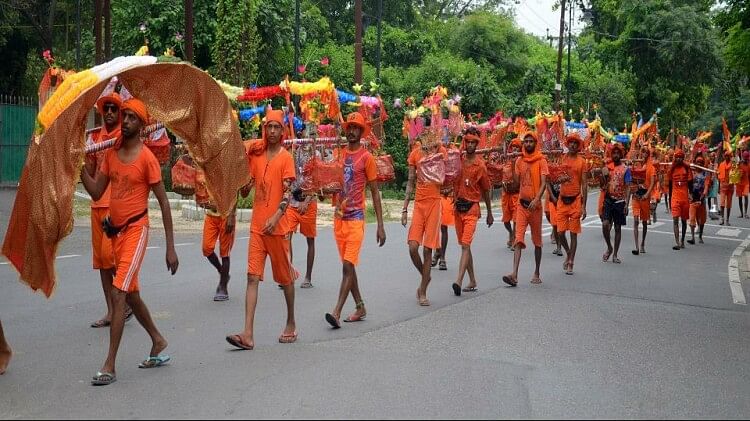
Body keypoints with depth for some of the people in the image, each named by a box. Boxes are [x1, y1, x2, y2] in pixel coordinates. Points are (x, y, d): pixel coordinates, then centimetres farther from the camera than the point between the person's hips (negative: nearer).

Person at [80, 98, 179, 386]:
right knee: (131, 294, 17)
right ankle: (159, 343, 36)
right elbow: (96, 192, 7)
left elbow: (163, 203, -10)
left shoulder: (147, 158, -11)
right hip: (115, 230, 8)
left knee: (118, 293, -15)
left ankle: (110, 365, -10)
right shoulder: (111, 154, 9)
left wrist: (170, 248, -13)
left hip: (136, 229, -8)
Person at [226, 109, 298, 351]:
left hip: (277, 227, -4)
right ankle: (247, 334, -7)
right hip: (257, 226, 4)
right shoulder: (256, 154, 11)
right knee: (252, 277, -4)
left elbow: (288, 192, -12)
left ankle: (291, 324, 27)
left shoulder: (285, 157, -4)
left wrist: (276, 217, -25)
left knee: (285, 277, 9)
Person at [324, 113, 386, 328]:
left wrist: (380, 226, -5)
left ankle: (337, 313, -16)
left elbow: (375, 193, -2)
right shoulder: (339, 154, 12)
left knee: (348, 265, -12)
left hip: (356, 217, -6)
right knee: (347, 266, 11)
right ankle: (360, 308, 23)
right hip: (339, 216, 6)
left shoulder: (367, 157, -3)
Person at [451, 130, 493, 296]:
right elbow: (453, 183, 7)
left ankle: (459, 281, -25)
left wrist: (489, 213, 11)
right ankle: (472, 282, 21)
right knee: (464, 246, 11)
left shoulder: (480, 165, -4)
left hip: (472, 208, -5)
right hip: (458, 207, 5)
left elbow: (486, 190, 6)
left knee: (465, 245, -16)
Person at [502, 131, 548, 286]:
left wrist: (536, 199, -26)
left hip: (535, 205, -2)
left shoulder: (541, 161, -3)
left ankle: (537, 273, 21)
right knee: (518, 239, -8)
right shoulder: (519, 160, 9)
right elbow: (516, 181, 8)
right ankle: (514, 274, -16)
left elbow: (544, 183, -12)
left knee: (537, 240, 9)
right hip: (522, 203, 2)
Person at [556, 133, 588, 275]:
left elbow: (584, 184, -2)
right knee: (560, 232, 0)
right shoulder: (562, 159, 7)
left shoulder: (581, 161, -1)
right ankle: (568, 253, 28)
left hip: (575, 200, -2)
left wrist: (584, 206, -6)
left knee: (573, 233, 2)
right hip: (562, 200, 2)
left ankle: (571, 263, 10)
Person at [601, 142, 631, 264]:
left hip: (620, 201, -2)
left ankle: (615, 255, 12)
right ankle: (609, 247, 11)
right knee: (605, 224, -13)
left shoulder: (625, 169, -1)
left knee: (618, 228, 4)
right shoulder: (607, 167, 8)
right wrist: (603, 175, -10)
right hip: (608, 200, 2)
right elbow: (603, 185, 11)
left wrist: (626, 204, -13)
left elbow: (628, 188, -4)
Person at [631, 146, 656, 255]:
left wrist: (647, 194, -18)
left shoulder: (651, 168, 4)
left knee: (644, 221, 10)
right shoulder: (636, 166, 9)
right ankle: (637, 247, -14)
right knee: (636, 221, -10)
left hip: (645, 196, -1)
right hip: (636, 195, 1)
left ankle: (642, 244, 25)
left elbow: (652, 183, -6)